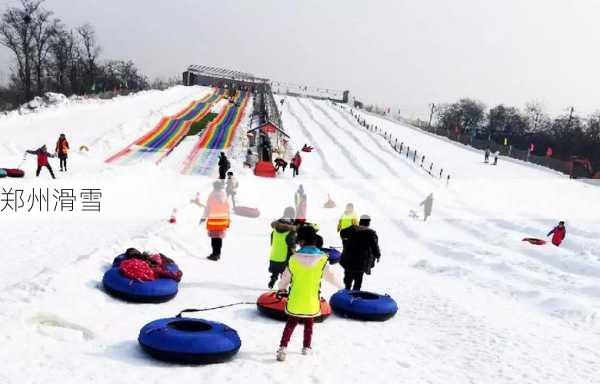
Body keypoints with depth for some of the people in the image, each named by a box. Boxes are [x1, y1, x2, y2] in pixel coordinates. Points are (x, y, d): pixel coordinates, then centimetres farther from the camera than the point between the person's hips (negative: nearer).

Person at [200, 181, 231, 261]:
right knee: (219, 238, 13)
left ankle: (215, 254, 0)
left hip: (214, 219, -5)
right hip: (223, 220, 5)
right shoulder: (224, 195, 5)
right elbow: (227, 209, 9)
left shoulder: (212, 195, -10)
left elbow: (208, 208, -9)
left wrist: (203, 218, 0)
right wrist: (228, 220, 16)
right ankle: (218, 254, 20)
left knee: (214, 238, 0)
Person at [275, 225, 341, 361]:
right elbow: (330, 276, 1)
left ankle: (283, 348, 8)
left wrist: (281, 289, 21)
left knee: (290, 324, 17)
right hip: (312, 302, 0)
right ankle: (306, 347, 31)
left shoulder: (294, 258, -13)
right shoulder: (322, 260, -14)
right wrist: (339, 285, 22)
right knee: (309, 325, 22)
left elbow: (285, 277, 0)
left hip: (295, 300, 0)